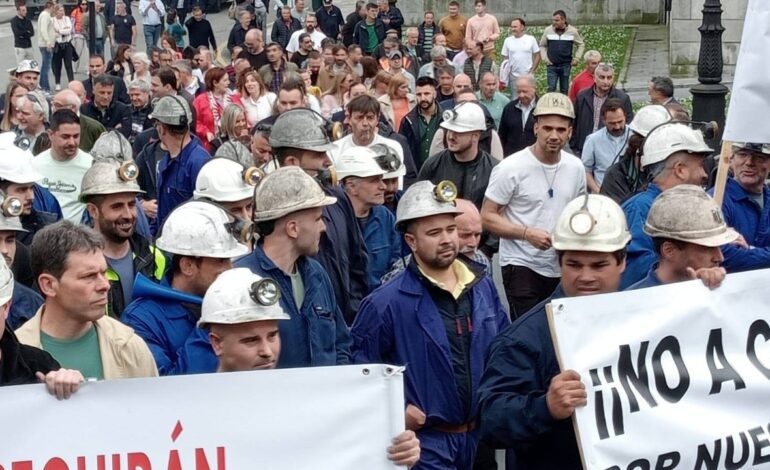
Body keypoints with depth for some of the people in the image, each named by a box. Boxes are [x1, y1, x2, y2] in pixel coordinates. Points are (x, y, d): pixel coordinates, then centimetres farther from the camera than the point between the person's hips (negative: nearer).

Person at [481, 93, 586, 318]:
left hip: (561, 267, 5)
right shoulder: (511, 168, -12)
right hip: (521, 265, -5)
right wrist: (527, 233, -22)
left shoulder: (576, 168, 5)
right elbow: (487, 217, -10)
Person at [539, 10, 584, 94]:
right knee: (551, 88, -7)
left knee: (564, 89, 8)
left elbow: (581, 45, 10)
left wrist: (576, 58, 2)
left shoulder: (572, 31, -2)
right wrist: (545, 58, 0)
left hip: (566, 65, 0)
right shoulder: (548, 30, 0)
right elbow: (542, 46, 11)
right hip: (552, 65, 0)